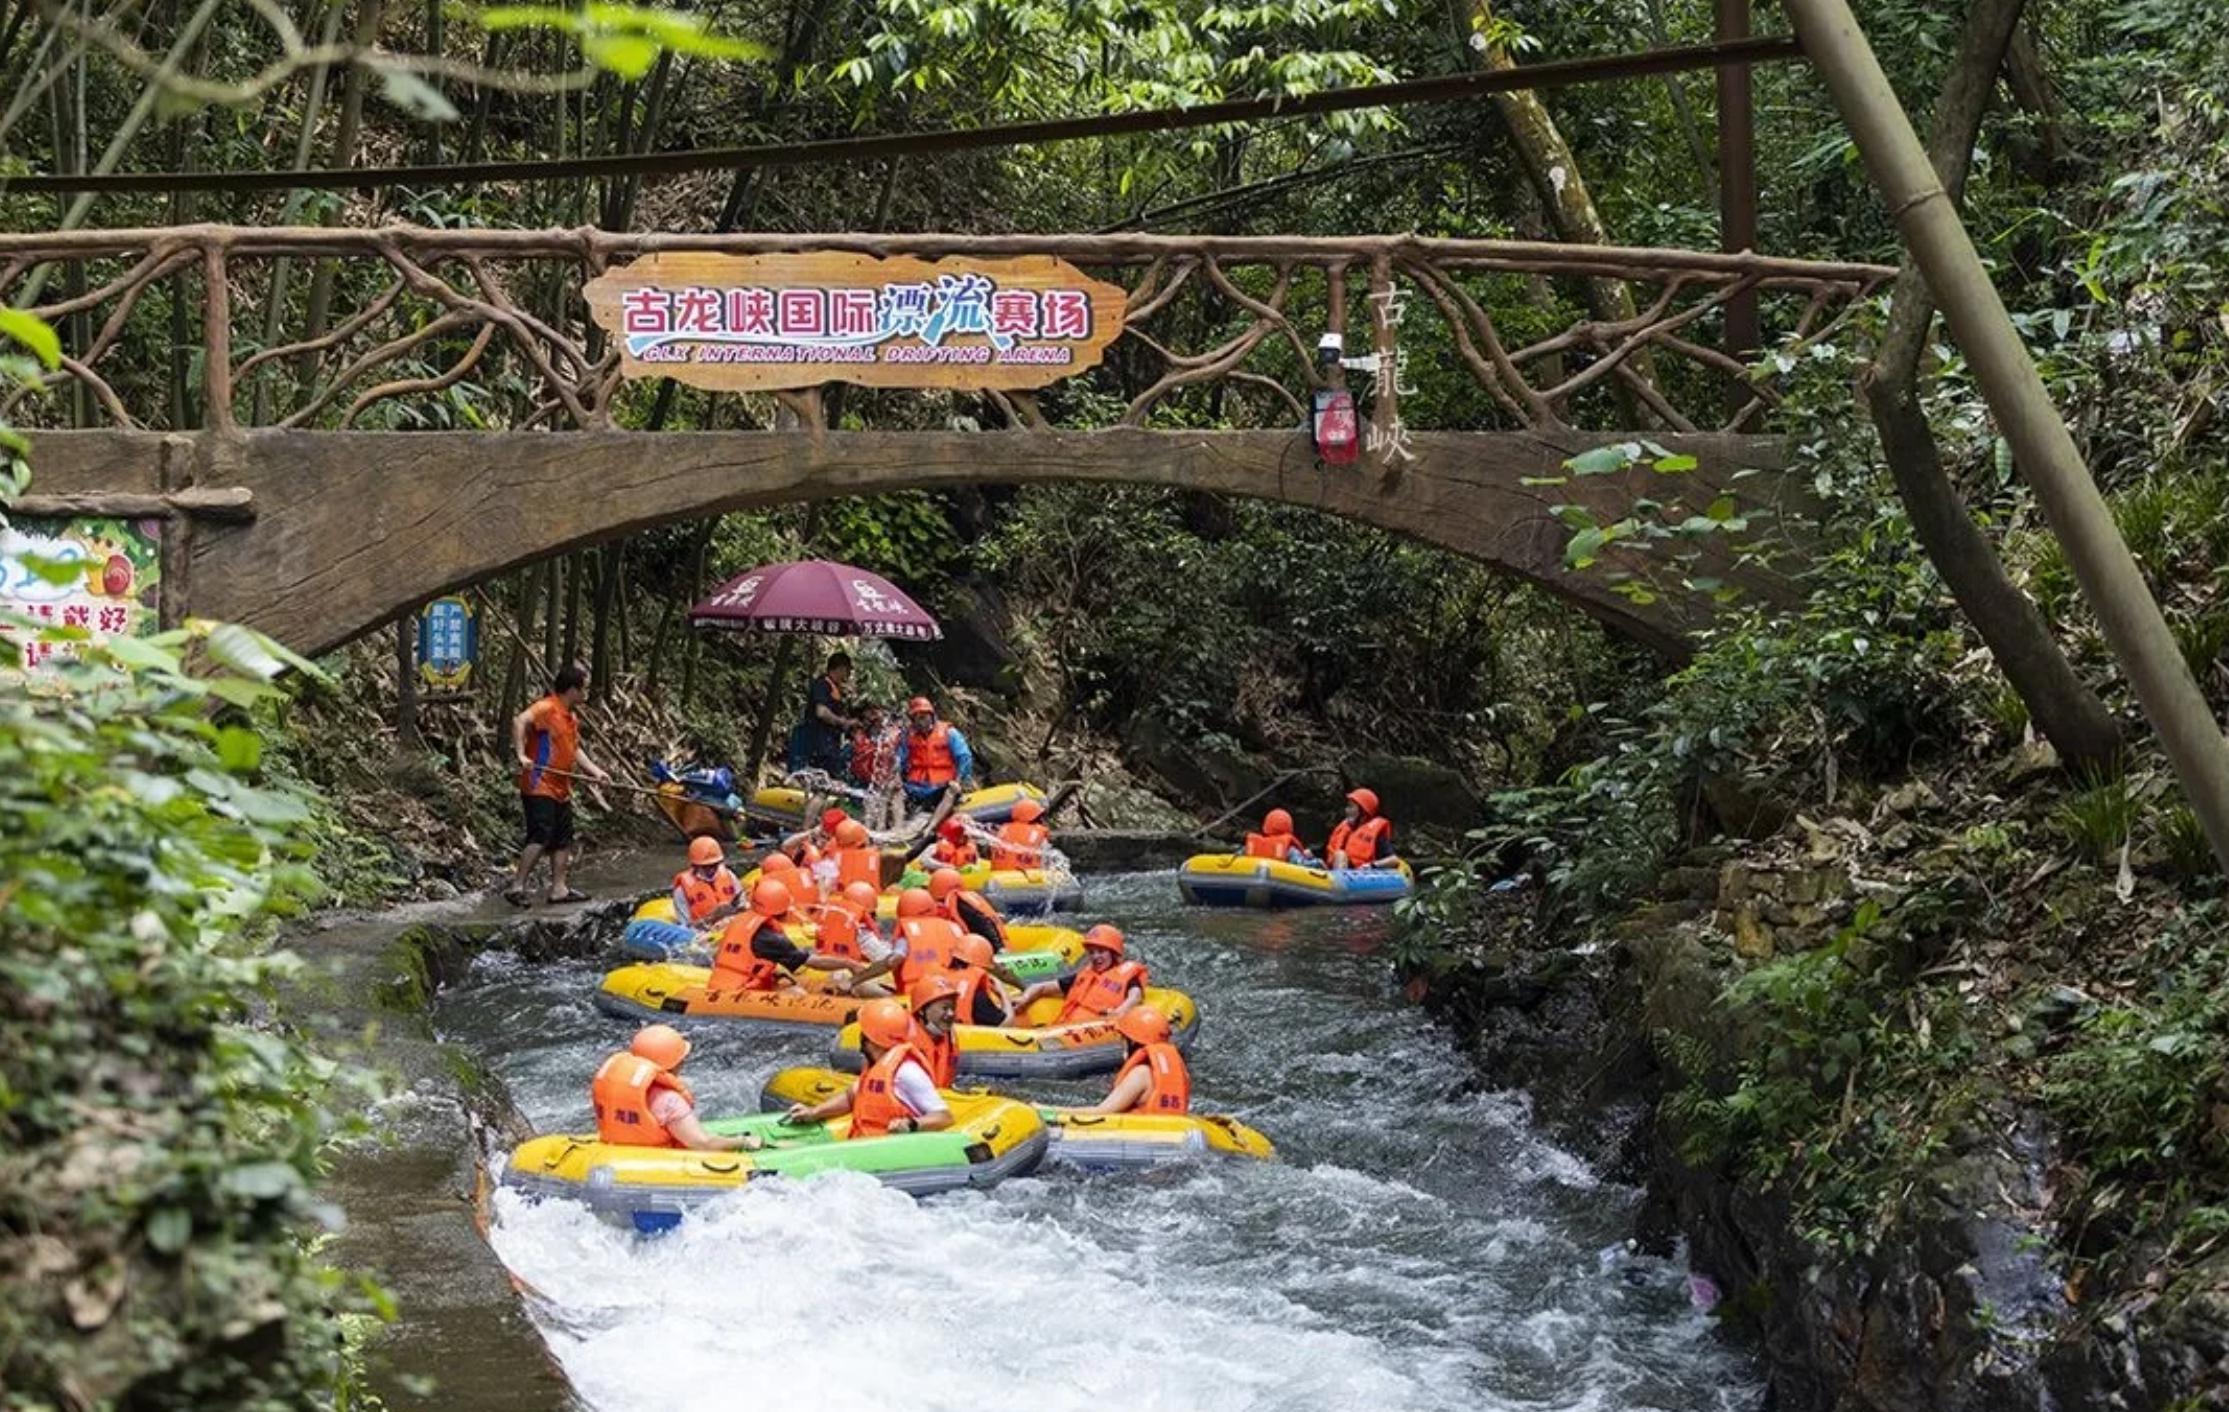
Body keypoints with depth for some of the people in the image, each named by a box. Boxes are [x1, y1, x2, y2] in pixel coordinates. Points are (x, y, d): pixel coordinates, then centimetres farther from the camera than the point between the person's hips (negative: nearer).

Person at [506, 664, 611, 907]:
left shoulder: (571, 717, 16)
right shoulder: (547, 708, -13)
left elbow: (574, 750, 23)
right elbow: (520, 721, -28)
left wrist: (594, 770, 11)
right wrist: (521, 755, -34)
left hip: (561, 789, 10)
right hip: (539, 786, -10)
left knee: (563, 839, 11)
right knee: (540, 837, -15)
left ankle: (558, 888, 18)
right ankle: (516, 887, -12)